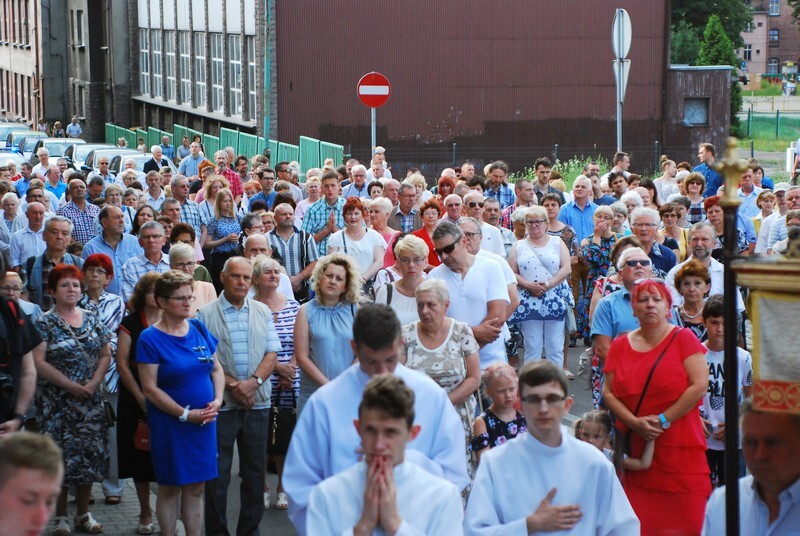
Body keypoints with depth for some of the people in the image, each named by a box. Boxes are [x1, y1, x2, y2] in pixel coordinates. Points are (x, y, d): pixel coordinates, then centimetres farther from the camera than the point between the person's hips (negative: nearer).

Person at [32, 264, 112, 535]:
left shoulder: (92, 320, 9)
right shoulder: (45, 323, -5)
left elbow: (105, 355, 10)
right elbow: (38, 362, -12)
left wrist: (94, 383, -7)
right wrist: (71, 386, -16)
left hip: (91, 401, 4)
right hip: (57, 402, -4)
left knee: (88, 455, 5)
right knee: (60, 456, -3)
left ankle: (83, 513, 17)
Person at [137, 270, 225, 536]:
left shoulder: (198, 329, 5)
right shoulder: (150, 339, -10)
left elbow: (216, 368, 13)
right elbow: (150, 389, -13)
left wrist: (217, 400, -5)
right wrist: (186, 414, -16)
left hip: (204, 421, 5)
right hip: (170, 424, -4)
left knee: (196, 487, 9)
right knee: (170, 487, 5)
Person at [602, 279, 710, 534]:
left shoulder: (683, 338, 1)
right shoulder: (620, 346, 11)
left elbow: (700, 386, -8)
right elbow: (608, 393, 6)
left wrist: (664, 420, -11)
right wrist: (634, 422, -10)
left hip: (681, 450, -3)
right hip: (637, 452, 3)